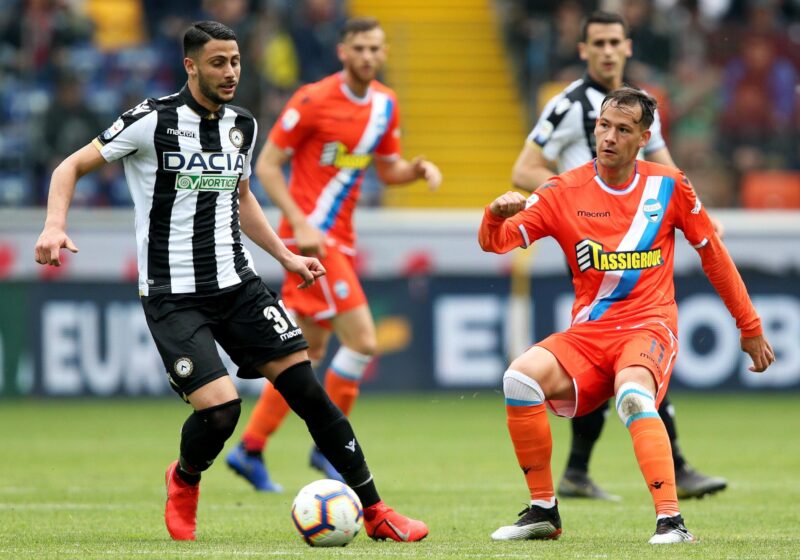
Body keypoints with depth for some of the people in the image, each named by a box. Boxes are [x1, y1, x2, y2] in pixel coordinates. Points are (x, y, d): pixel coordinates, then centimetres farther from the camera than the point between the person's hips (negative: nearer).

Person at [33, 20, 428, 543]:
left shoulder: (242, 126, 7)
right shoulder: (154, 120, -11)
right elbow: (72, 167, -5)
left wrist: (285, 255, 18)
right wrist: (55, 225, -22)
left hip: (237, 284, 5)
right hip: (173, 297, -5)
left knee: (306, 388, -4)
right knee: (220, 407, -21)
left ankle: (375, 512, 4)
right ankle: (184, 481, 15)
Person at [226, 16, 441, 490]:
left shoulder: (386, 105, 9)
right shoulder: (313, 100, -12)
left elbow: (388, 170, 20)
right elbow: (267, 164, -9)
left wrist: (418, 169, -3)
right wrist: (300, 223, -19)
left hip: (340, 238, 8)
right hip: (312, 235, -8)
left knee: (310, 351, 11)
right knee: (363, 340, -14)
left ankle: (250, 449, 17)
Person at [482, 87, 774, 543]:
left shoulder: (669, 186, 3)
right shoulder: (565, 192, 2)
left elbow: (713, 255, 14)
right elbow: (495, 242, -6)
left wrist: (750, 327, 18)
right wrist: (497, 215, -30)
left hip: (649, 326, -2)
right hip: (588, 332, 2)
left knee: (633, 397, -35)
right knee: (521, 377, -25)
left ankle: (671, 519, -38)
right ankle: (543, 511, -10)